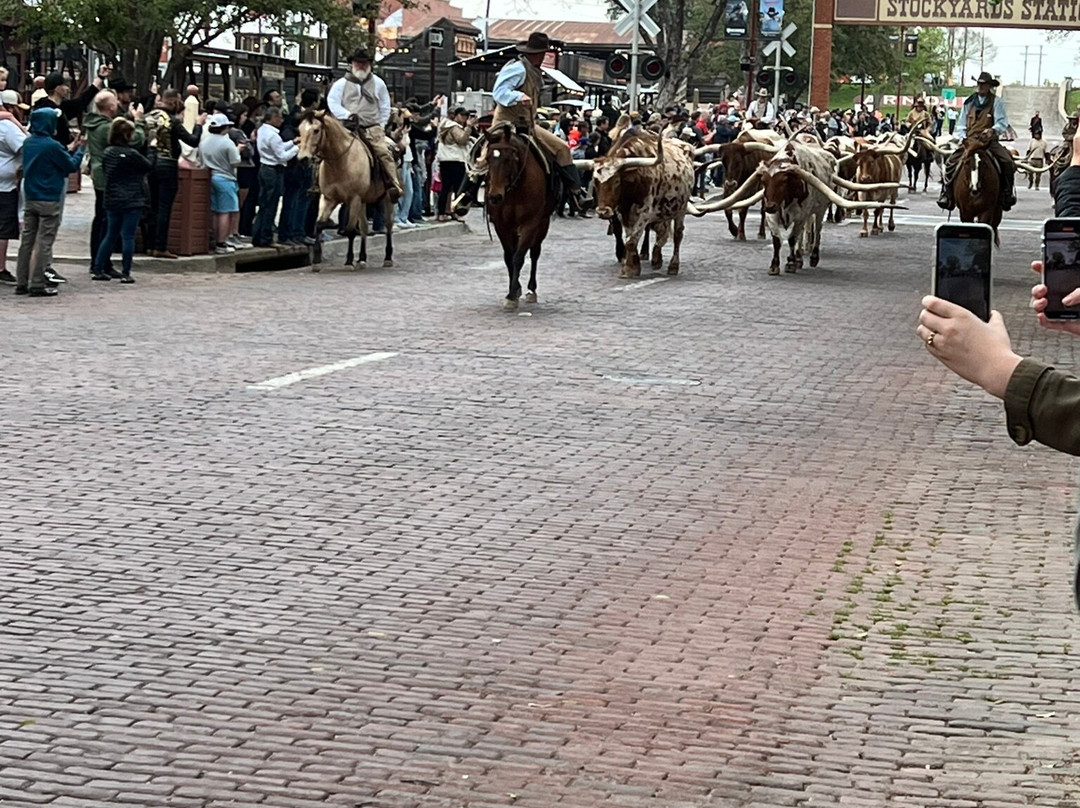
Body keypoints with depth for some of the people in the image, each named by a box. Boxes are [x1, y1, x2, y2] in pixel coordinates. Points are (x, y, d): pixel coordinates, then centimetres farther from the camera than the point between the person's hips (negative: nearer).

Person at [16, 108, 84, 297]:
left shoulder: (28, 143, 6)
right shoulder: (52, 146, -17)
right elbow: (72, 166, -8)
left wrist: (68, 150, 14)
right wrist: (79, 150, 7)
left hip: (30, 199, 7)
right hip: (49, 201, -7)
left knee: (27, 240, 11)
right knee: (44, 242, -2)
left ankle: (21, 283, 13)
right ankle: (37, 285, -2)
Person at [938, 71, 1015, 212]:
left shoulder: (997, 102, 5)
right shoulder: (969, 103, 15)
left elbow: (1002, 123, -4)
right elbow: (961, 124, 19)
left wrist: (993, 130, -25)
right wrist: (962, 138, 1)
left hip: (990, 141, -2)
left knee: (1007, 162, -24)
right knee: (951, 161, -19)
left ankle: (1007, 194, -11)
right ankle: (947, 194, -12)